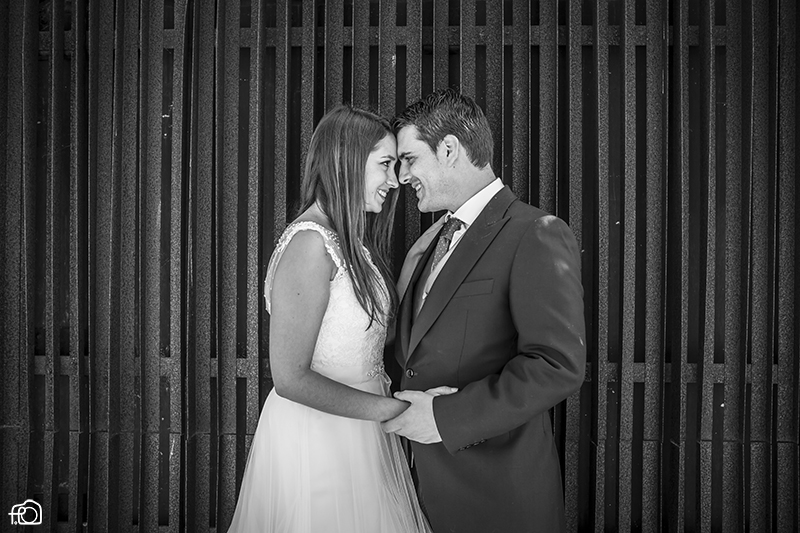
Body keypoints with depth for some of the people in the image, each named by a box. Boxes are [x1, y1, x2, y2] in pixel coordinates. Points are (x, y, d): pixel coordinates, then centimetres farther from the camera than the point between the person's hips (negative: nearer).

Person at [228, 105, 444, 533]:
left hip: (359, 429, 9)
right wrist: (395, 409, -19)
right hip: (317, 440, -9)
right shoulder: (310, 242, -19)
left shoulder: (349, 242, 8)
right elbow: (291, 378, -21)